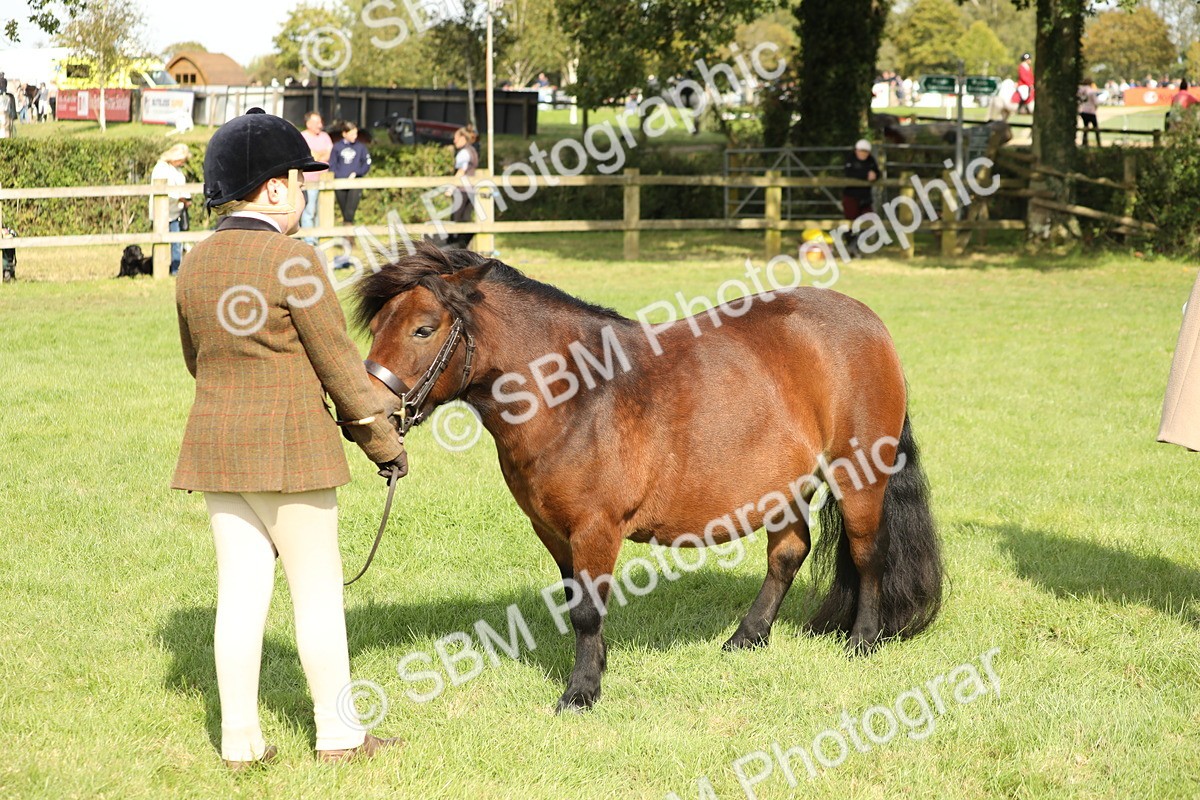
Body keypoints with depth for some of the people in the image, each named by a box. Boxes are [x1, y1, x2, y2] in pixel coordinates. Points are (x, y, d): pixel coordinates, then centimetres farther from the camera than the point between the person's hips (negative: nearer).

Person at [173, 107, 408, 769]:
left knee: (239, 593, 10)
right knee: (318, 592, 5)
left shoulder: (194, 264, 6)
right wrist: (383, 441, 0)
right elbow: (339, 363, -11)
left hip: (214, 445, 6)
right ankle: (337, 733, 15)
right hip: (290, 447, -6)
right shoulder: (292, 261, -15)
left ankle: (239, 739, 14)